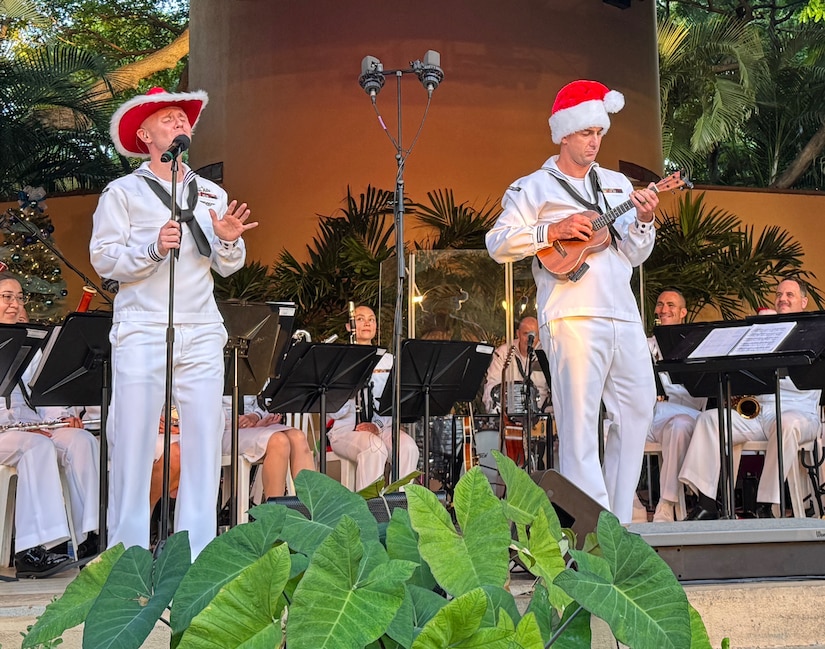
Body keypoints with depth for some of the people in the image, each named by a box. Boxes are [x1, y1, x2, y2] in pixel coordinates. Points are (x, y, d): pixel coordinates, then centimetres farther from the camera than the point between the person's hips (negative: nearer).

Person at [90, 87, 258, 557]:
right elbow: (104, 258, -3)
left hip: (202, 333, 4)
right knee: (133, 442, -4)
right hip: (142, 333, -3)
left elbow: (227, 267, 16)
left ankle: (198, 555, 7)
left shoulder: (212, 195, 18)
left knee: (205, 439, 0)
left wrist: (229, 241, -5)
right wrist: (153, 248, -18)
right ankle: (128, 555, 4)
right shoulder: (123, 192, 6)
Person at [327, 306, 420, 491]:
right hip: (346, 429, -3)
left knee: (408, 446, -30)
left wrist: (378, 425, -12)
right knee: (375, 447, -36)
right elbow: (335, 412, -6)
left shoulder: (388, 360, 14)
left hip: (381, 428, 3)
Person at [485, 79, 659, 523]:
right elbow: (497, 244, -3)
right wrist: (552, 231, -12)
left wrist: (642, 222, -1)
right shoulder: (534, 188, 6)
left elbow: (634, 256, 17)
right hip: (572, 316, -6)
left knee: (639, 408, 4)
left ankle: (620, 520, 14)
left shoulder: (616, 185, 21)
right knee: (579, 419, -8)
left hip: (623, 316, 6)